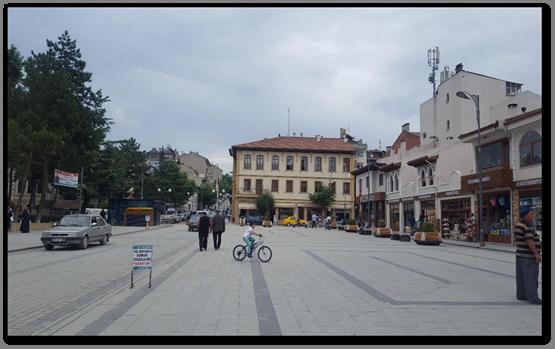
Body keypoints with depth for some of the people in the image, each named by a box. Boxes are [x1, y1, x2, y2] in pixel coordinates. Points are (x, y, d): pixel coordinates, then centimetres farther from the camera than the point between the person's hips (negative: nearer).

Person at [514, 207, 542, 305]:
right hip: (529, 257, -10)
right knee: (531, 278, -7)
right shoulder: (528, 227, -17)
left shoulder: (518, 226, 12)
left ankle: (521, 295, 16)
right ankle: (533, 298, -7)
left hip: (520, 255, 10)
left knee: (521, 277, 11)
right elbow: (529, 241, -24)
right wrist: (536, 254, -21)